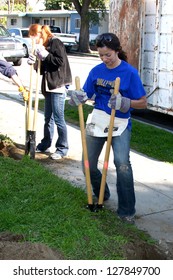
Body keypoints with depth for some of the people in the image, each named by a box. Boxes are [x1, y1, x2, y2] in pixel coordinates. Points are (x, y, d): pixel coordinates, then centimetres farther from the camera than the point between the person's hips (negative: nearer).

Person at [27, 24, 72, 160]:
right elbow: (43, 69, 16)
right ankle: (45, 145, 26)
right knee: (48, 118, 15)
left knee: (58, 118, -4)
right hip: (49, 86, 9)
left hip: (58, 86, -9)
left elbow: (61, 61, -18)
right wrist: (34, 62, -1)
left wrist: (45, 55, -18)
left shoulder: (55, 42, -9)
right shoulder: (43, 47, 15)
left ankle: (62, 148, 6)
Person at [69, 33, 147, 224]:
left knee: (122, 163, -22)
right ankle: (101, 195, 38)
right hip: (97, 120, 5)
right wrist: (78, 98, -17)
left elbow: (143, 102, -8)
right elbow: (86, 94, 7)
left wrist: (124, 103, -27)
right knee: (89, 164, 10)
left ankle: (126, 211, -9)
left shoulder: (130, 72, -11)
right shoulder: (96, 71, 1)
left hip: (120, 123, -4)